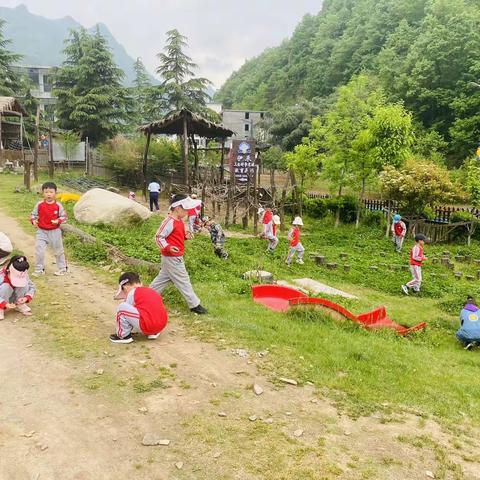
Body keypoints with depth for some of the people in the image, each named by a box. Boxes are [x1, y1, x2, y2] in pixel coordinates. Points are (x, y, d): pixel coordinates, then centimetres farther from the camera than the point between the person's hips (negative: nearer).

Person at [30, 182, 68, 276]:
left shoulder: (58, 205, -9)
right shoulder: (39, 204, -5)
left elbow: (64, 216, -3)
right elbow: (34, 214, 5)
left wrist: (58, 221, -22)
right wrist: (33, 220, -16)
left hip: (55, 232, -1)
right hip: (42, 231, 1)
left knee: (58, 251, 12)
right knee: (39, 251, -4)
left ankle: (62, 268, 29)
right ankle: (39, 270, 12)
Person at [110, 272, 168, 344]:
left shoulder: (132, 292, 2)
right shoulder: (152, 291, 23)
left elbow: (128, 310, 8)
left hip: (147, 326, -9)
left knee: (122, 307, -3)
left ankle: (124, 336, 8)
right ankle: (153, 333, 23)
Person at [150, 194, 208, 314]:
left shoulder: (179, 220, 8)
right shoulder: (169, 222, -21)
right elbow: (159, 237, -20)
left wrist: (186, 236, 1)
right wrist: (168, 248, -33)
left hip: (175, 257, 10)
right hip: (172, 257, -10)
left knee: (163, 277, 20)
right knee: (183, 281, -2)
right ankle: (194, 305, 6)